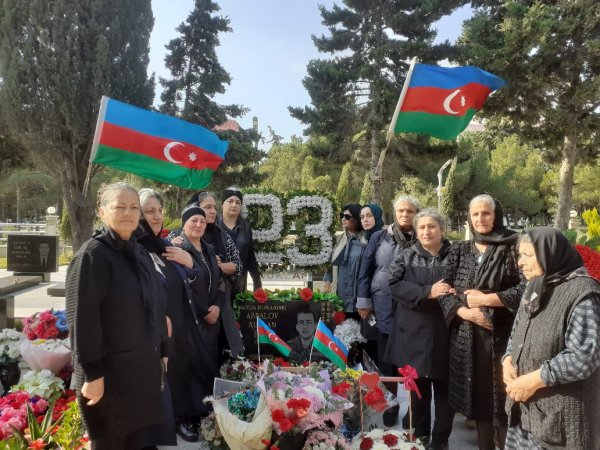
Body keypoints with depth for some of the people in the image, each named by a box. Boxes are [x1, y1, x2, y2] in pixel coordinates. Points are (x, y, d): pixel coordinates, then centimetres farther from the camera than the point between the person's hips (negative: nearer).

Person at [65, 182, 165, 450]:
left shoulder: (140, 253, 8)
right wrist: (92, 373, -19)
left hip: (144, 365, 7)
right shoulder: (92, 255, -15)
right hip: (110, 370, -6)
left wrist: (161, 352, 14)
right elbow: (81, 318, -18)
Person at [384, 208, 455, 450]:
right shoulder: (405, 256, 3)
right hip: (415, 331, 0)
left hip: (445, 333, 0)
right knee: (418, 385, 12)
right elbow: (395, 285, -8)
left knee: (444, 386, 9)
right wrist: (427, 292, -20)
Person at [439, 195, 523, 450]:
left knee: (502, 394, 2)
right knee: (478, 393, 12)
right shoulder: (459, 251, 8)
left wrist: (486, 299, -14)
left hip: (502, 335, -3)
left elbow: (526, 288, -10)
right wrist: (464, 311, -12)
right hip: (467, 336, 3)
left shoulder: (513, 247, -2)